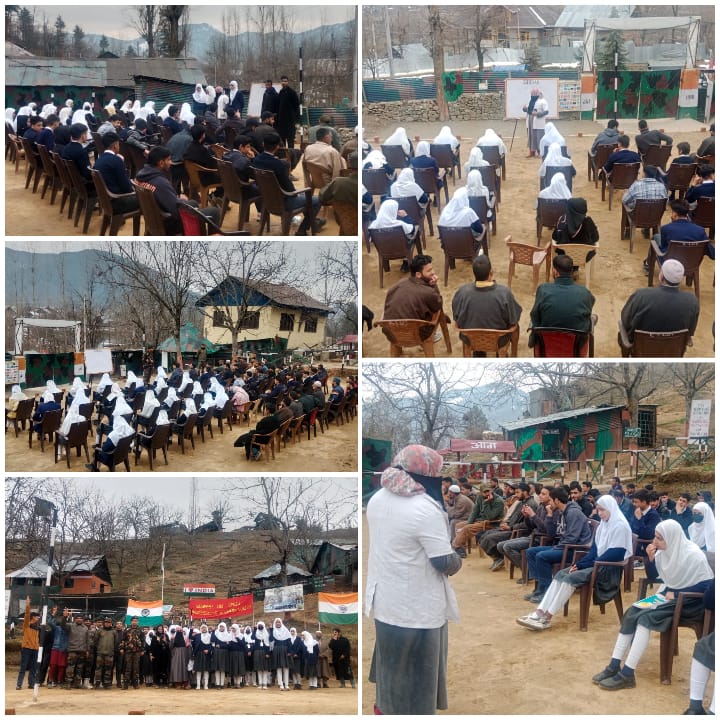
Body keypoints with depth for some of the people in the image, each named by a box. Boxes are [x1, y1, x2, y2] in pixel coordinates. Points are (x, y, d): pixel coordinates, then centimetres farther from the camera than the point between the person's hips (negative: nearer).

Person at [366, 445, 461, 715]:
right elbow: (445, 562, -20)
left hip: (385, 598, 8)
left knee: (391, 657, 26)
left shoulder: (378, 499, 0)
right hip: (417, 607, -8)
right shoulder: (425, 509, -25)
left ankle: (384, 705, 43)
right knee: (417, 668, 9)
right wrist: (458, 562, 1)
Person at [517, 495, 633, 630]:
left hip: (610, 569, -9)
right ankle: (540, 612, -21)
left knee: (571, 578, -26)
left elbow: (614, 555, -20)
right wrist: (579, 563, -5)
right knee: (561, 574, -10)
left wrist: (584, 565, -17)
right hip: (598, 564, 9)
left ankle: (547, 617, -24)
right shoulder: (603, 525, 15)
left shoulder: (620, 526, -14)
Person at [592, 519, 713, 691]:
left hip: (687, 601, -7)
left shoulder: (693, 556, -19)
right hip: (667, 595, 8)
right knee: (631, 613, -15)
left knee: (645, 617, -27)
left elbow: (708, 585, -21)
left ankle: (627, 674, -26)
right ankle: (614, 666, -16)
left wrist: (676, 594, -21)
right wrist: (651, 558, -10)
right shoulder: (664, 551, 0)